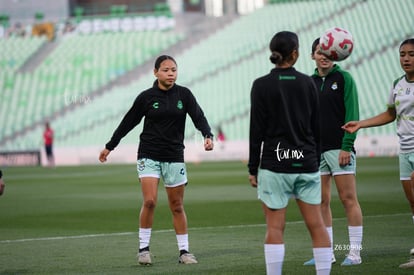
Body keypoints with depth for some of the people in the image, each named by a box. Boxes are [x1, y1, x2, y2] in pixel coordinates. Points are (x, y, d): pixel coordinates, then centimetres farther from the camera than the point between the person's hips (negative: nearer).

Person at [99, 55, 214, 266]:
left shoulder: (184, 94, 0)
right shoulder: (146, 97, -3)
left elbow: (198, 117, -9)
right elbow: (128, 123, 5)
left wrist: (208, 136, -29)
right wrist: (110, 146, 10)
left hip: (174, 157, 2)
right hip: (149, 155, -2)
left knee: (177, 206, 6)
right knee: (149, 201, -14)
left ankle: (184, 251, 13)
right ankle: (143, 248, -2)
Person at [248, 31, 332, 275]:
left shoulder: (262, 85, -5)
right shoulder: (307, 83, 4)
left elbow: (257, 130, -5)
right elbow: (317, 127, 9)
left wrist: (253, 168, 1)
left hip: (274, 164, -3)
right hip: (306, 163, 3)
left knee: (275, 227, -1)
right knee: (317, 225, 5)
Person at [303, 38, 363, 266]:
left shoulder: (343, 78, -2)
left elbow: (352, 114, -8)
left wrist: (347, 146, -15)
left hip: (339, 148, -5)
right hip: (315, 150, 5)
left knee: (348, 198, -4)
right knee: (321, 202, 5)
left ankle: (354, 252, -1)